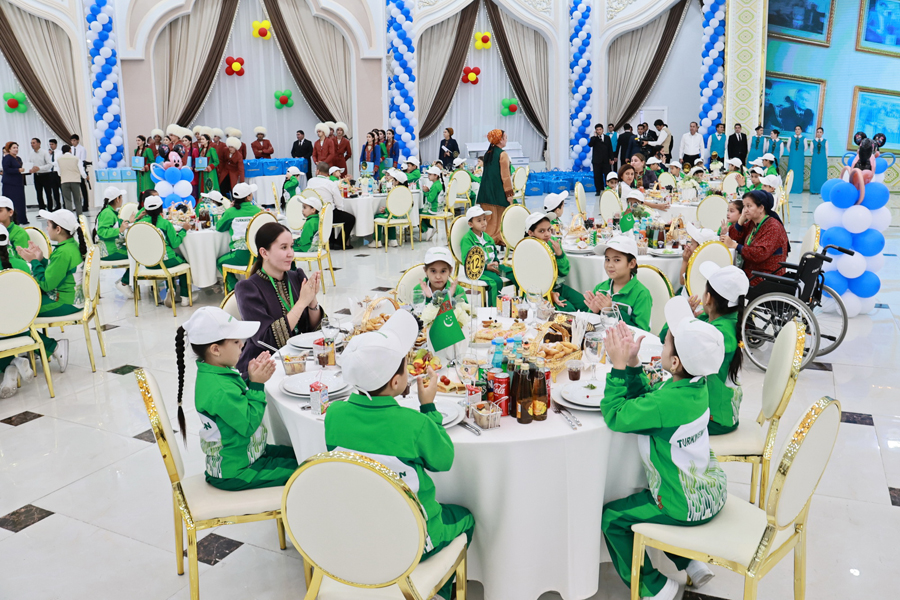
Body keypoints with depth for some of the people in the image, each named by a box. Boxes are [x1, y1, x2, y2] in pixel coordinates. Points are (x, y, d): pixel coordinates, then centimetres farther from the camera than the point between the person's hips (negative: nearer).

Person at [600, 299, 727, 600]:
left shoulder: (668, 402, -33)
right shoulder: (696, 385, -5)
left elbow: (615, 415, -26)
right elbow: (644, 397, 6)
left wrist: (619, 366, -22)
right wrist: (632, 363, -5)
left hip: (688, 507, -9)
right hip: (712, 492, 9)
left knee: (610, 517, 4)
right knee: (644, 497, 30)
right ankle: (691, 564, 28)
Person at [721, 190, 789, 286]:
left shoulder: (773, 227, -15)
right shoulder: (751, 223, 10)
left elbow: (759, 254, -27)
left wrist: (735, 245, -23)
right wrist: (741, 219, -4)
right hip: (749, 272, 8)